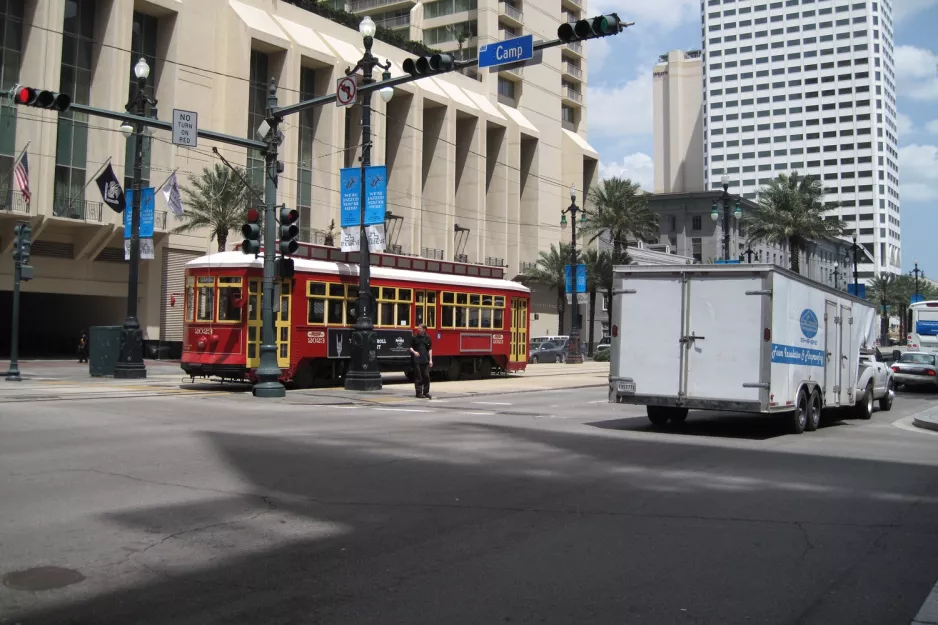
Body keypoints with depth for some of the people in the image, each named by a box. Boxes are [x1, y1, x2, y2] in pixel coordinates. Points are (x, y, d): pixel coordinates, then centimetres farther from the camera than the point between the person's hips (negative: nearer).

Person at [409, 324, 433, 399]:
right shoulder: (415, 337, 2)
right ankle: (419, 393, 6)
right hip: (417, 360, -2)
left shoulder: (427, 338, 6)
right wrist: (414, 352, -14)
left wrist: (430, 360, 5)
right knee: (418, 377, 0)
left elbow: (430, 349, 11)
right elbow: (410, 347, 7)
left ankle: (426, 392, 13)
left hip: (425, 360, 2)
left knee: (426, 376, 3)